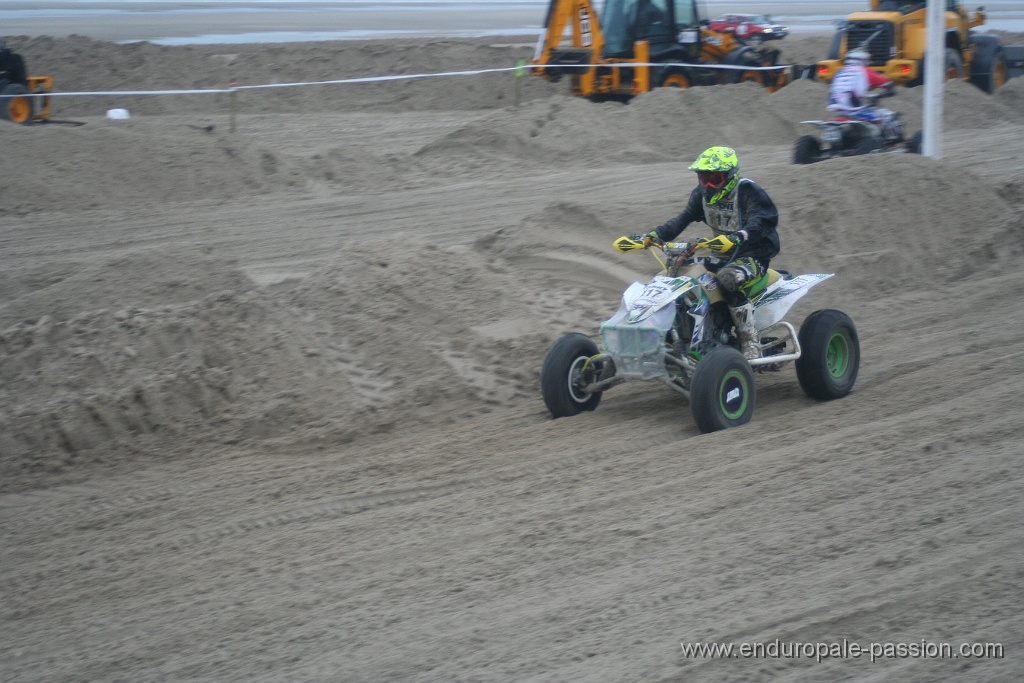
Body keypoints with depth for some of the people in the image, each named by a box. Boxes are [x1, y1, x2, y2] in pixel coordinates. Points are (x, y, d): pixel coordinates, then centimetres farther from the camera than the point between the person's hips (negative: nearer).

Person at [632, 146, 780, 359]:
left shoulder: (747, 191, -16)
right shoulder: (701, 194, 7)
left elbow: (761, 221, -31)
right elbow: (682, 220, 1)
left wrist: (737, 237, -51)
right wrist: (651, 236, -13)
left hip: (753, 255, -8)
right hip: (722, 256, 8)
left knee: (729, 278, -40)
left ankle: (751, 344, -34)